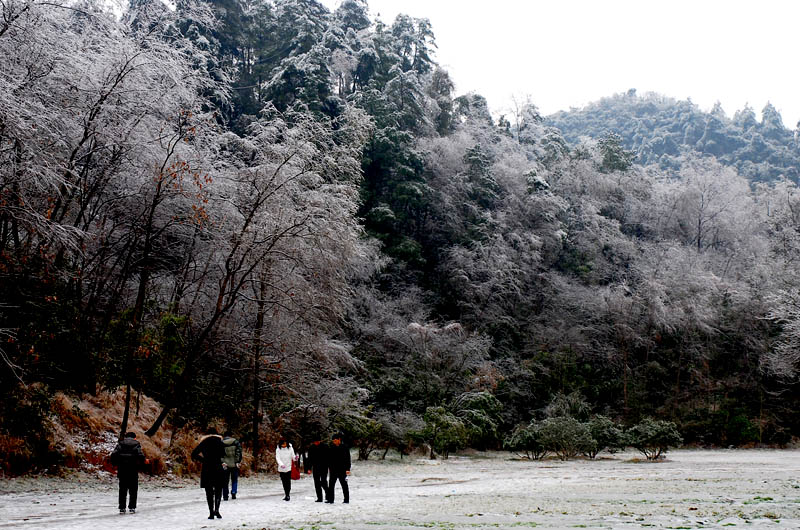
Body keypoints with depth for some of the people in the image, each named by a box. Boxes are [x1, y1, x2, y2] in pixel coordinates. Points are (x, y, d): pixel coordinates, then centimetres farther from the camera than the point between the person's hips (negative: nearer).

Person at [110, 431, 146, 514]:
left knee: (122, 489, 10)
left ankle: (122, 508, 8)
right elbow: (140, 455, -9)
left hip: (122, 469, 2)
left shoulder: (121, 443, 9)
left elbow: (114, 454, -2)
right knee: (133, 489, 6)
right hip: (133, 469, -2)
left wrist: (114, 464, 10)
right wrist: (144, 460, 9)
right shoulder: (136, 444, 4)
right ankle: (132, 507, 0)